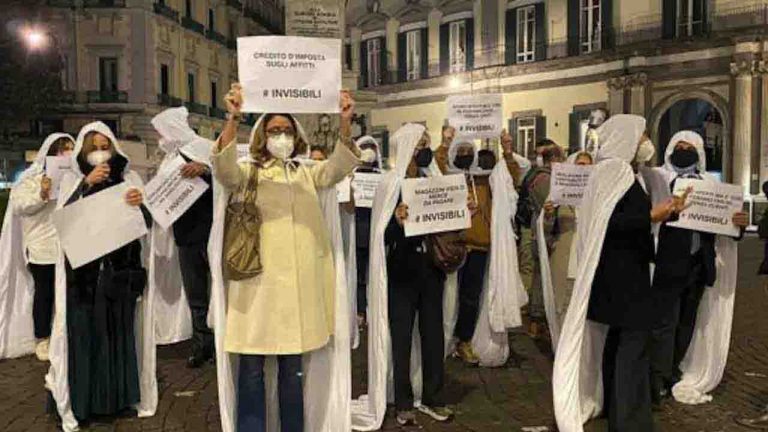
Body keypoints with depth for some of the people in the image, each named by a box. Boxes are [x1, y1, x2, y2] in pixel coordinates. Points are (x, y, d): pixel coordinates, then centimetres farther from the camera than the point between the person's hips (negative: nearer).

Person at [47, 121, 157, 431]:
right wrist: (87, 184, -17)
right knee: (83, 332, -2)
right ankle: (81, 400, 8)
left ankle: (120, 396, 16)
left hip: (119, 267, 1)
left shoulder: (128, 179, 7)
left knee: (119, 329, 5)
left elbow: (147, 222, 0)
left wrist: (141, 203, -22)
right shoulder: (73, 181, 7)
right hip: (82, 269, 0)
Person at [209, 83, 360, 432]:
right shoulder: (246, 173, 4)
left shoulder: (307, 175, 12)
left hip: (299, 280, 3)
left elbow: (339, 166, -4)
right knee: (252, 367, 3)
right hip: (257, 279, -2)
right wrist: (233, 118, -32)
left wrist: (345, 123, -21)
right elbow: (223, 167, -17)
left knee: (293, 367, 13)